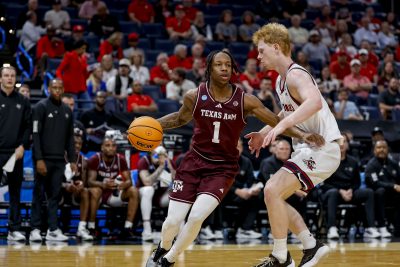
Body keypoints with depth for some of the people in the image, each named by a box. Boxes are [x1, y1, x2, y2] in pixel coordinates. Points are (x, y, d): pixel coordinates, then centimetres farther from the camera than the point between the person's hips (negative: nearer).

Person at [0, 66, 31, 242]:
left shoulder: (22, 102, 9)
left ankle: (15, 229, 10)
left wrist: (23, 146, -3)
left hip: (16, 153, 3)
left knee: (15, 192, 6)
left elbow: (28, 126, 9)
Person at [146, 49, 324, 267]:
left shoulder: (245, 101, -10)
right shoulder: (195, 96, -6)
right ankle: (162, 249, 32)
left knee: (196, 216, -22)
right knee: (173, 221, -5)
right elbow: (180, 118, 15)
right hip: (194, 161, 1)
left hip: (223, 168, -1)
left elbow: (277, 122, -6)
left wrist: (302, 135, -20)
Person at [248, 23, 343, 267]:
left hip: (322, 148, -10)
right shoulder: (281, 80, 12)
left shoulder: (295, 75, -18)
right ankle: (312, 245, 19)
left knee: (273, 190, -19)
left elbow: (314, 102, -39)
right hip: (309, 148, 10)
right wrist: (264, 134, 21)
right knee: (274, 196, 12)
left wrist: (282, 125, -47)